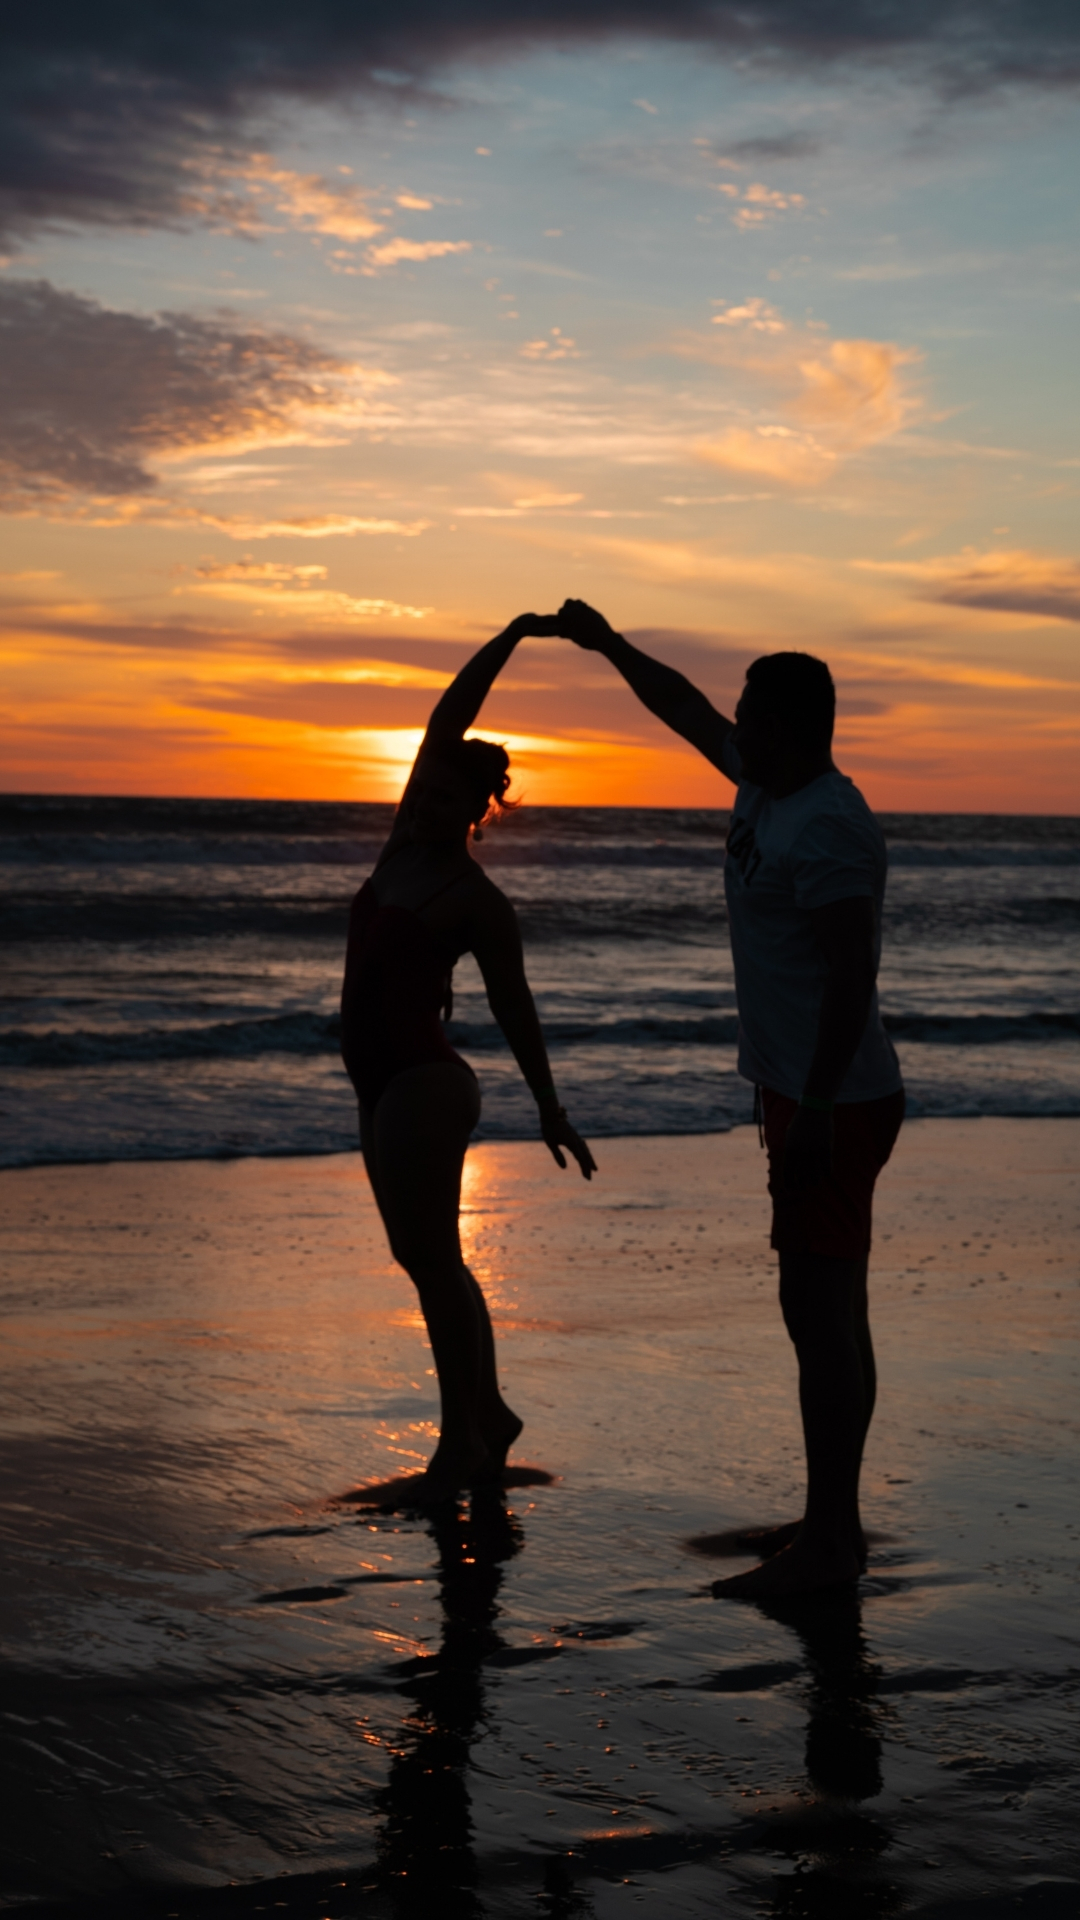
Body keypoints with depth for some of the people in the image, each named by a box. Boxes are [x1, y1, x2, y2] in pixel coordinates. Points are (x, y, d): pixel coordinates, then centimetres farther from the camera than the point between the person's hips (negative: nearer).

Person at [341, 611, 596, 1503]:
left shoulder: (483, 906, -11)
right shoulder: (411, 844, 6)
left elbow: (515, 1010, -4)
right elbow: (446, 721, 4)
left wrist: (551, 1108, 0)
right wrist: (512, 636, 4)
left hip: (425, 1087, -8)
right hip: (386, 1085, 8)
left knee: (431, 1262, -3)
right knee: (427, 1259, 14)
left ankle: (464, 1437, 6)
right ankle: (489, 1416, 25)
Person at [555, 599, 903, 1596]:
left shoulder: (828, 828, -20)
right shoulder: (772, 784, 10)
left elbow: (853, 976, -24)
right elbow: (687, 710, 28)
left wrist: (814, 1111, -26)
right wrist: (610, 645, 36)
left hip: (836, 1102, -10)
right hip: (806, 1093, 10)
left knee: (822, 1309, -9)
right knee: (823, 1305, 13)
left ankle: (829, 1541, -6)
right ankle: (833, 1522, 20)